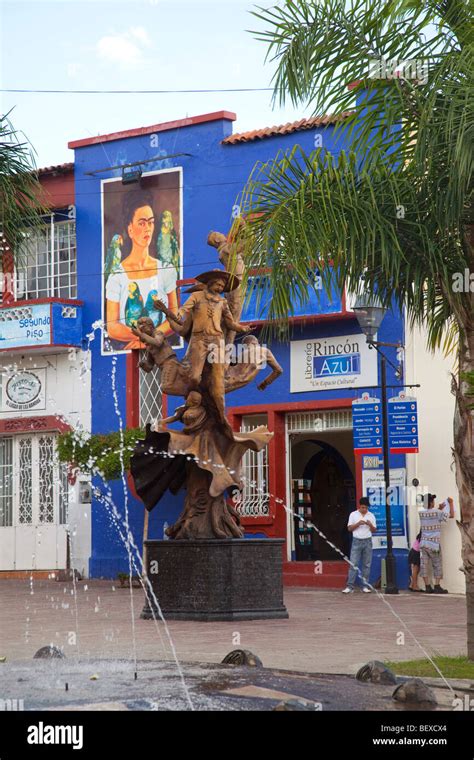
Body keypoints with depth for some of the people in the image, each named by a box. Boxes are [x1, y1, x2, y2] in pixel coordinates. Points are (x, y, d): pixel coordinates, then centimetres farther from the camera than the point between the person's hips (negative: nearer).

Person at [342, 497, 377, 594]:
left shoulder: (371, 516, 8)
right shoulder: (353, 514, 4)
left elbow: (374, 530, 8)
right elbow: (349, 528, 1)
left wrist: (370, 525, -13)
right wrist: (358, 524, -15)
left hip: (367, 541, 2)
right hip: (357, 541, -2)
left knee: (367, 564, 2)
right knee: (353, 564, -6)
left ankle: (365, 586, 6)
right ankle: (350, 586, -7)